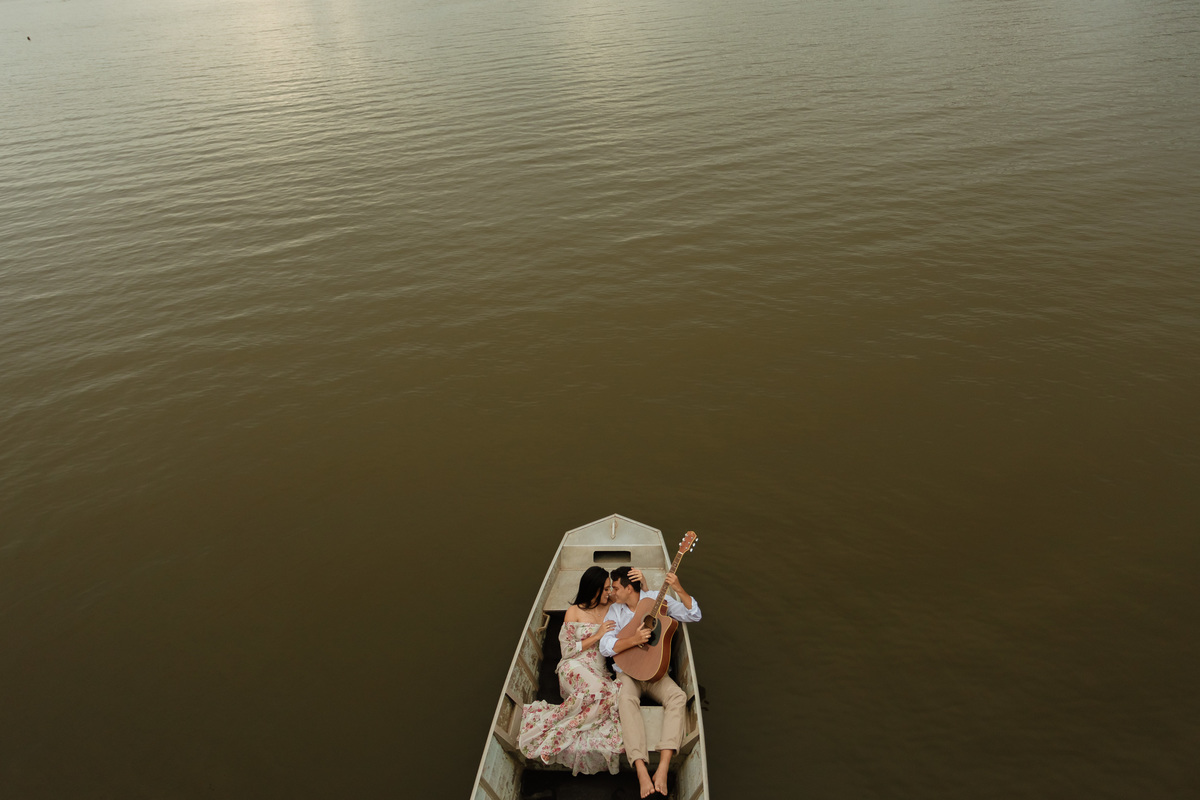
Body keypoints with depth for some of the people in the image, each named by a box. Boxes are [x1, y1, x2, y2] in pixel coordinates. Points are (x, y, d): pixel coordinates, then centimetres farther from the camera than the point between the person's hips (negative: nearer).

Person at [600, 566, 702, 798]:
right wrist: (634, 640, -23)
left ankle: (663, 768, -35)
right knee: (627, 700, -34)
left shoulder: (656, 599, 0)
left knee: (678, 696, -30)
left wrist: (679, 589, -20)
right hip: (627, 672, 0)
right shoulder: (614, 610, 2)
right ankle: (642, 772, -39)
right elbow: (605, 647, -8)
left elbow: (693, 616, -5)